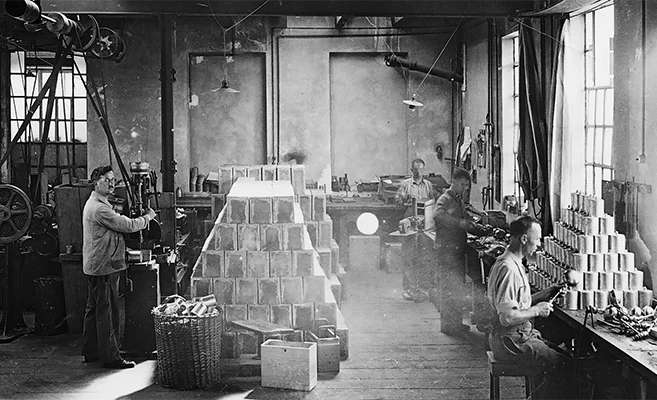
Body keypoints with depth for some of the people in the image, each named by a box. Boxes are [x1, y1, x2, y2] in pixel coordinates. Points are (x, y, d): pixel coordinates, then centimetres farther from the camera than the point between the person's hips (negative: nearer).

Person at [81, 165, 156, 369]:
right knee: (107, 312, -6)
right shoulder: (99, 208, -19)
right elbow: (128, 226, -18)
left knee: (94, 309, 16)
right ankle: (110, 357, -1)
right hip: (104, 266, -11)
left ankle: (91, 352, 25)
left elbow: (118, 225, 18)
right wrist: (148, 217, -3)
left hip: (95, 266, 11)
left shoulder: (95, 203, 17)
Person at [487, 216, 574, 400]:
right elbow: (507, 317, -28)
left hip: (520, 335, 10)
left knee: (562, 355, 11)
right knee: (565, 366, -10)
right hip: (511, 342, -10)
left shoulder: (511, 263, 11)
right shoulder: (508, 269, -24)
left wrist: (543, 294, 12)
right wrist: (537, 310, -15)